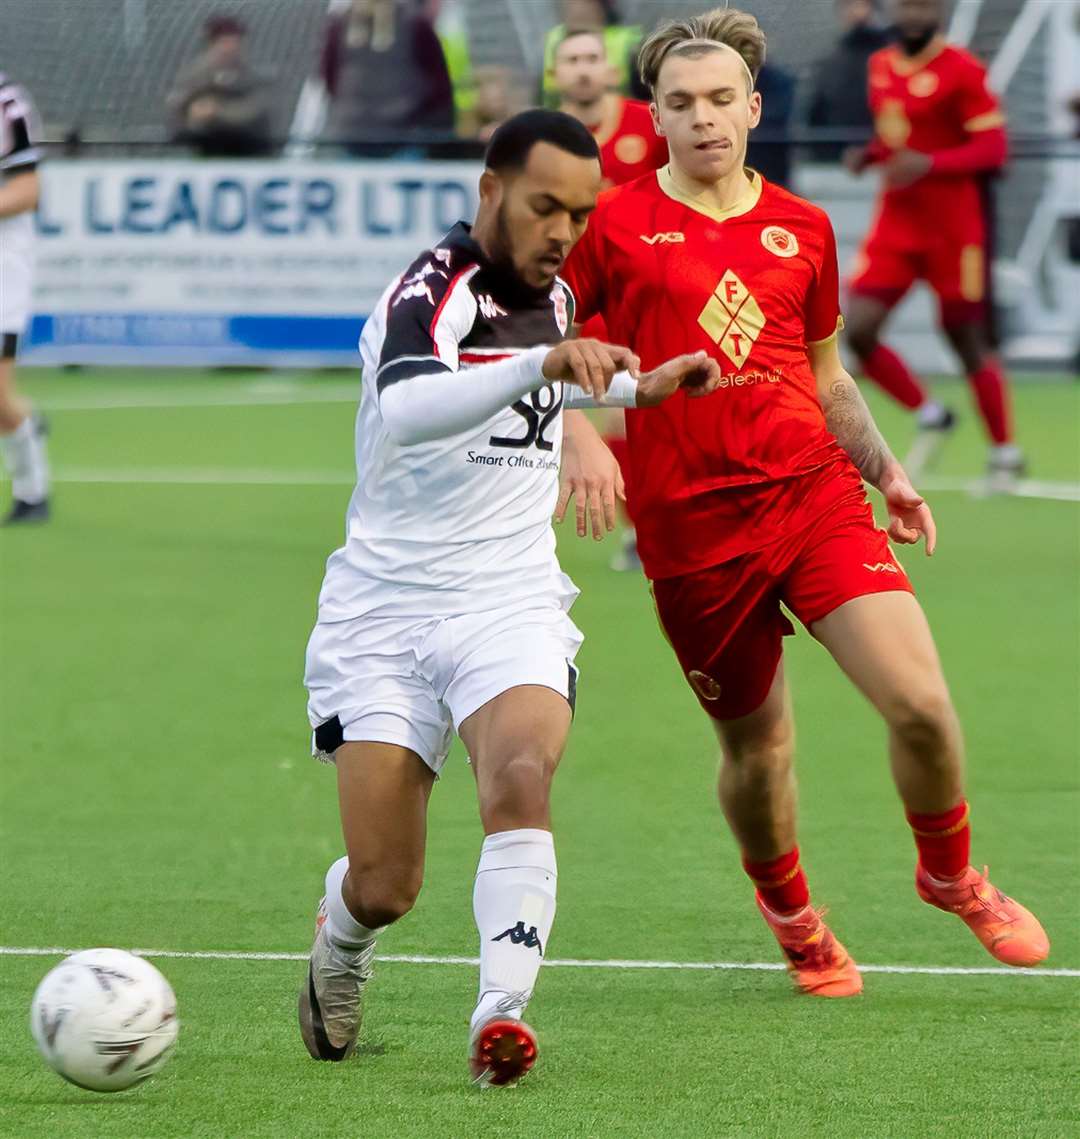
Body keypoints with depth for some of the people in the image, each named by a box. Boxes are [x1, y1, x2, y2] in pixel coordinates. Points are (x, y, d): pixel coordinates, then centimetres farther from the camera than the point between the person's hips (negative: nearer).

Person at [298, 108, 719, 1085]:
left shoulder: (555, 297, 10)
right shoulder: (433, 291, -15)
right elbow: (407, 407, -39)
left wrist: (634, 387, 29)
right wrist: (541, 366, -51)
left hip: (512, 603, 4)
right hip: (384, 612, -4)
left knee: (521, 779, -28)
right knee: (384, 887, -5)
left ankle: (502, 1014, -34)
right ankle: (338, 958, 31)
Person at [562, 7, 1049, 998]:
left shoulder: (803, 230, 11)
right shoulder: (616, 226, 0)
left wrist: (885, 472, 11)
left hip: (814, 493, 2)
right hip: (691, 526, -2)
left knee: (920, 702, -13)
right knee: (756, 745, 6)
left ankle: (950, 875, 15)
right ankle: (791, 916, 36)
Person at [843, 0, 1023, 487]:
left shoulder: (962, 71, -12)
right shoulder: (881, 66, 8)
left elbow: (993, 148, -15)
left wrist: (928, 164, -26)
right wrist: (868, 154, 1)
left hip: (952, 227, -6)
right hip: (896, 224, 6)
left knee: (967, 342, 2)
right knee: (858, 332, -7)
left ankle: (1005, 453, 20)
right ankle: (929, 415, 16)